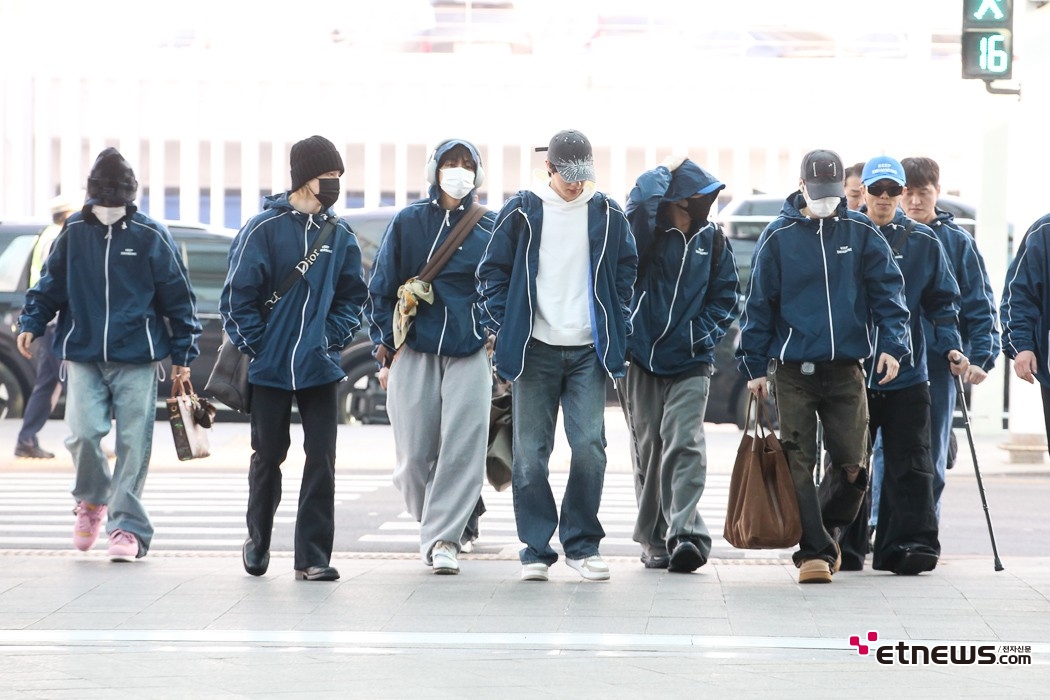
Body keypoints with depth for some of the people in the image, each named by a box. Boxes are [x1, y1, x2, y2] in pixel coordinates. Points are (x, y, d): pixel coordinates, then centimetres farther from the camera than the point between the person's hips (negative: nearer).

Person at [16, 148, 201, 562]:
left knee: (133, 443, -2)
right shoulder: (74, 232, 5)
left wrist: (183, 355, 4)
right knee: (83, 433, -11)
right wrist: (31, 323, 2)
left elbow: (179, 298, 4)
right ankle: (91, 500, 17)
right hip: (83, 356, 1)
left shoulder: (151, 237, -1)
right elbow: (51, 285, 16)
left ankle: (127, 525, 8)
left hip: (137, 358, -1)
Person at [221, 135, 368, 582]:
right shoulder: (264, 228, -6)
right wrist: (255, 347, -8)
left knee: (322, 458, -4)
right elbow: (238, 294, -5)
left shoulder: (341, 238, 6)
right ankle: (257, 541, 28)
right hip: (270, 368, -3)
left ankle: (313, 557, 0)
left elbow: (352, 298, 14)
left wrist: (332, 339, 0)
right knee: (268, 456, 8)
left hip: (319, 366, 3)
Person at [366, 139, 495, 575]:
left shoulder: (490, 229, 7)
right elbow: (381, 289, 8)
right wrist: (385, 349, 3)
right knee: (415, 453, -1)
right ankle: (431, 521, 24)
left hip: (470, 353, 0)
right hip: (415, 349, 0)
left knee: (462, 448, -11)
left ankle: (443, 537, -5)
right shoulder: (408, 223, 6)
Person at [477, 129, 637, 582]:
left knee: (589, 447, -9)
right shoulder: (521, 213, 2)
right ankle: (536, 549, 7)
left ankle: (582, 545, 5)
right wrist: (504, 325, -2)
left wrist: (616, 323, 8)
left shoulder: (608, 215, 6)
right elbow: (493, 271, 7)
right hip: (534, 350, -1)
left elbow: (626, 269, 17)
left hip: (588, 350, 1)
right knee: (530, 453, -1)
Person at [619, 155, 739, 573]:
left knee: (685, 444, -15)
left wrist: (703, 334, -4)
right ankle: (655, 540, 13)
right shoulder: (647, 234, 0)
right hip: (641, 358, 0)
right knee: (648, 449, 6)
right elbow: (642, 198, -23)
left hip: (691, 362, 0)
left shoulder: (712, 239, 8)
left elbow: (726, 296, 12)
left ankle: (685, 533, -22)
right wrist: (667, 168, -6)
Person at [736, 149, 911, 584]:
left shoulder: (861, 233, 5)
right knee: (799, 464, -6)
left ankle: (827, 535, 23)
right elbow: (759, 302, 5)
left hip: (846, 368, 1)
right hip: (793, 371, -1)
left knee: (851, 465, 1)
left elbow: (887, 290, 7)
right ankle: (814, 550, -2)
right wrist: (755, 366, 2)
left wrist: (893, 344, -7)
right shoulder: (778, 236, 2)